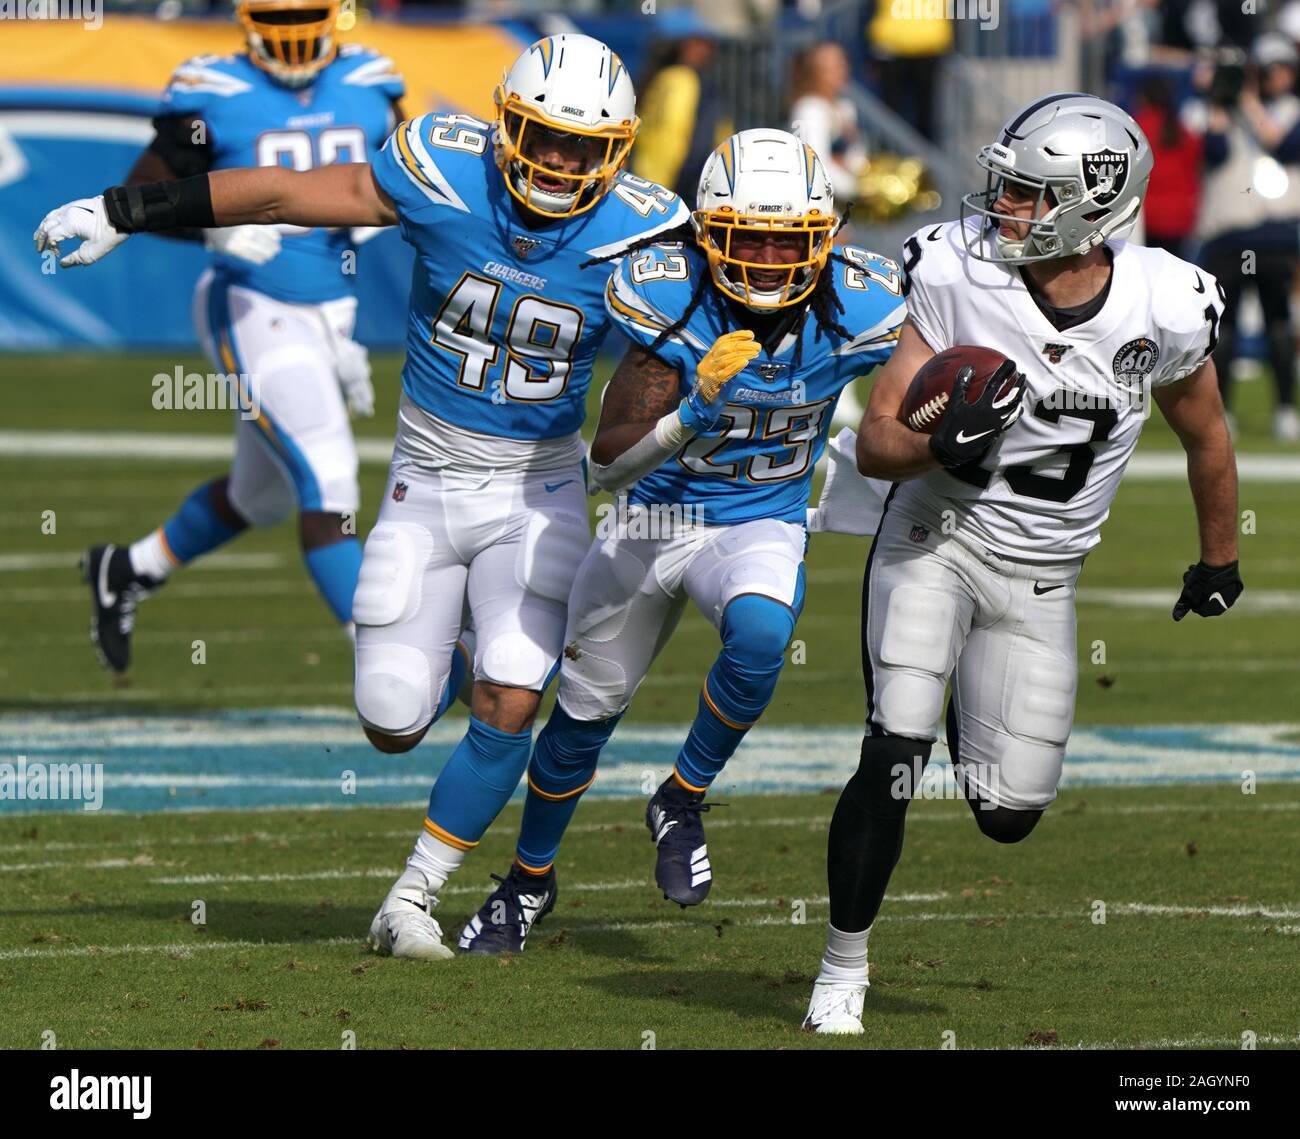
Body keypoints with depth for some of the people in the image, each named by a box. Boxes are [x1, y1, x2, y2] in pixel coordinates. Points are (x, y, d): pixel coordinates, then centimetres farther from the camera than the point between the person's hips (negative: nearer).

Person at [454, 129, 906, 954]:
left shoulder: (854, 308, -20)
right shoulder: (669, 298, -25)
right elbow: (611, 463, -28)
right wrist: (694, 412, -43)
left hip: (762, 527, 0)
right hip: (653, 520, 0)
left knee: (761, 638, -34)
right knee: (586, 713, 13)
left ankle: (683, 804, -7)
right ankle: (530, 881, 40)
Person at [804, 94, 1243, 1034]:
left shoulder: (1167, 310, -15)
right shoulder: (958, 272, -18)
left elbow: (1206, 439, 6)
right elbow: (875, 444, -13)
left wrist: (1220, 563, 18)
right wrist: (941, 446, -35)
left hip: (1040, 578, 2)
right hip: (934, 540, -2)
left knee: (1010, 814, 4)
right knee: (893, 761, -19)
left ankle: (975, 715, 41)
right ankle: (844, 970, -1)